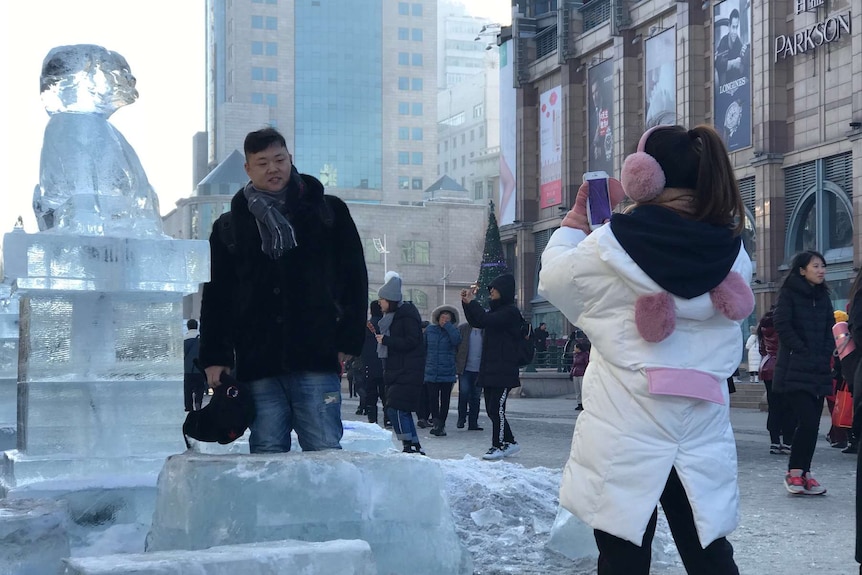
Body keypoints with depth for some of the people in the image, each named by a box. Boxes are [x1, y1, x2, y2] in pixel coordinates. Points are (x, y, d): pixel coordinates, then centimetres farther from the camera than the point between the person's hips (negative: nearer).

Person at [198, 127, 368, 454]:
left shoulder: (329, 212, 10)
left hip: (317, 359, -2)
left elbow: (354, 277, 8)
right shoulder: (229, 227, 14)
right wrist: (214, 356, 5)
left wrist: (349, 340, 1)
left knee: (325, 453, -4)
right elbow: (215, 297, 14)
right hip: (258, 366, 2)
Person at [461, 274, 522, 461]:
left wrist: (471, 302, -12)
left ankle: (498, 446, 0)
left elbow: (486, 320, -22)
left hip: (503, 370, -9)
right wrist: (466, 302, 10)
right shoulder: (496, 310, 17)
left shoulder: (510, 312, -10)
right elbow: (475, 322, 23)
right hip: (490, 368, 9)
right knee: (491, 408, 10)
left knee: (496, 407, -7)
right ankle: (510, 442, 21)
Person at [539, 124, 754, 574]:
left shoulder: (611, 246, -12)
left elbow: (553, 280, 5)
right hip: (704, 434, 4)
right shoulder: (731, 253, 0)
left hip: (625, 436, -4)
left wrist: (576, 218, 21)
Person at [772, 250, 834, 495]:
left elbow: (830, 329, 16)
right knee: (807, 421, -14)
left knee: (813, 423, 2)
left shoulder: (823, 296, 16)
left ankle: (803, 472, 7)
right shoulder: (789, 293, -2)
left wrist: (825, 354, 0)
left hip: (819, 371, 6)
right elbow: (782, 325, -10)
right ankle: (794, 472, -4)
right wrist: (803, 352, -12)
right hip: (795, 370, -6)